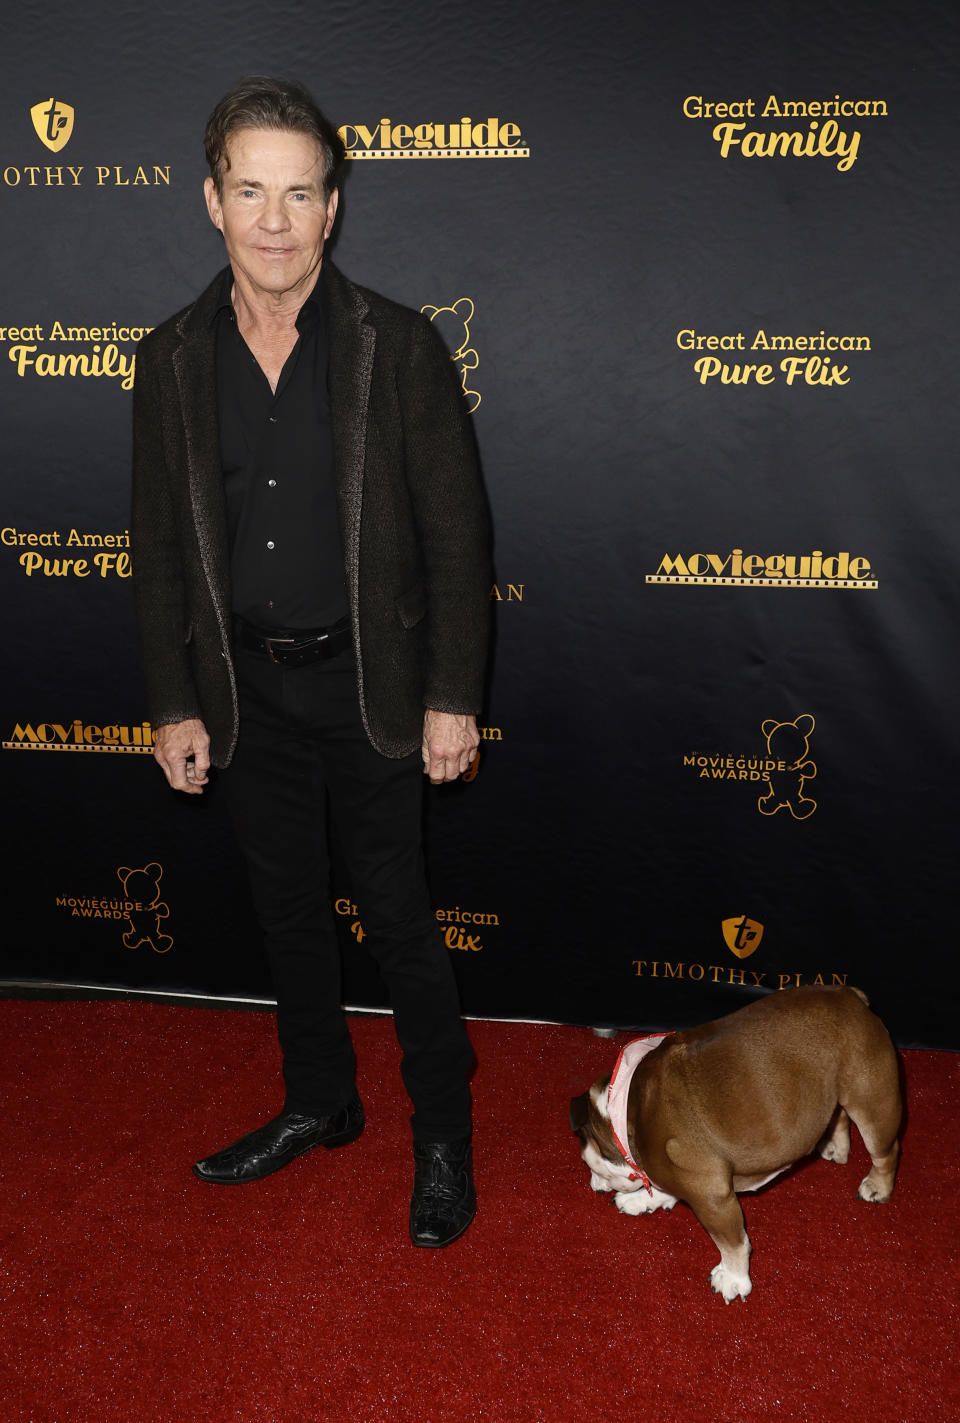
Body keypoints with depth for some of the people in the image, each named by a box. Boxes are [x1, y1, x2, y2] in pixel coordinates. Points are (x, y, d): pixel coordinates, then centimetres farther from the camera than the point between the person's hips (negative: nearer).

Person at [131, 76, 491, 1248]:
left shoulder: (400, 348, -9)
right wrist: (174, 704, 3)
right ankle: (319, 1104, 39)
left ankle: (442, 1133, 26)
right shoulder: (170, 361, 0)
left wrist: (452, 697, -10)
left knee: (398, 919, 6)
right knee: (286, 909, 17)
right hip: (247, 687, 4)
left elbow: (456, 533, -7)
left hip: (371, 685, -3)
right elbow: (159, 547, 5)